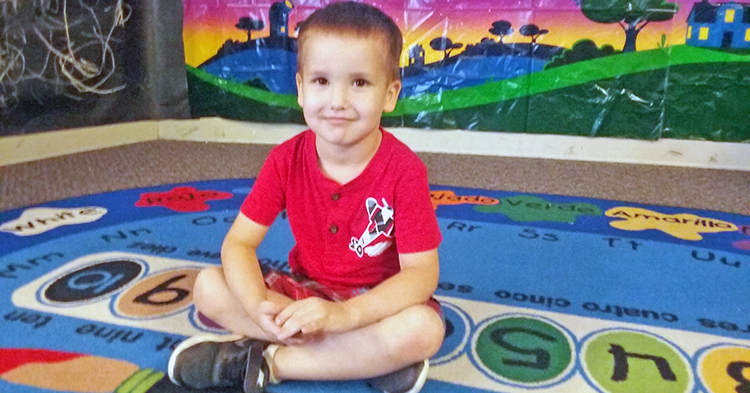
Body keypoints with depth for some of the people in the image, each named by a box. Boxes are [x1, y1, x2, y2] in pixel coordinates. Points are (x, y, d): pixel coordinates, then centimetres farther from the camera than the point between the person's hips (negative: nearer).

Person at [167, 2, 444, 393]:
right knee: (208, 287, -15)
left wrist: (343, 315, -37)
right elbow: (238, 243, -9)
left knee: (423, 329, -34)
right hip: (304, 291, 3)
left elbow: (421, 272, -23)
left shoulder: (404, 170, -20)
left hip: (377, 301, -2)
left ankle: (265, 359, -19)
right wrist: (260, 306, -29)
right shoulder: (286, 160, -10)